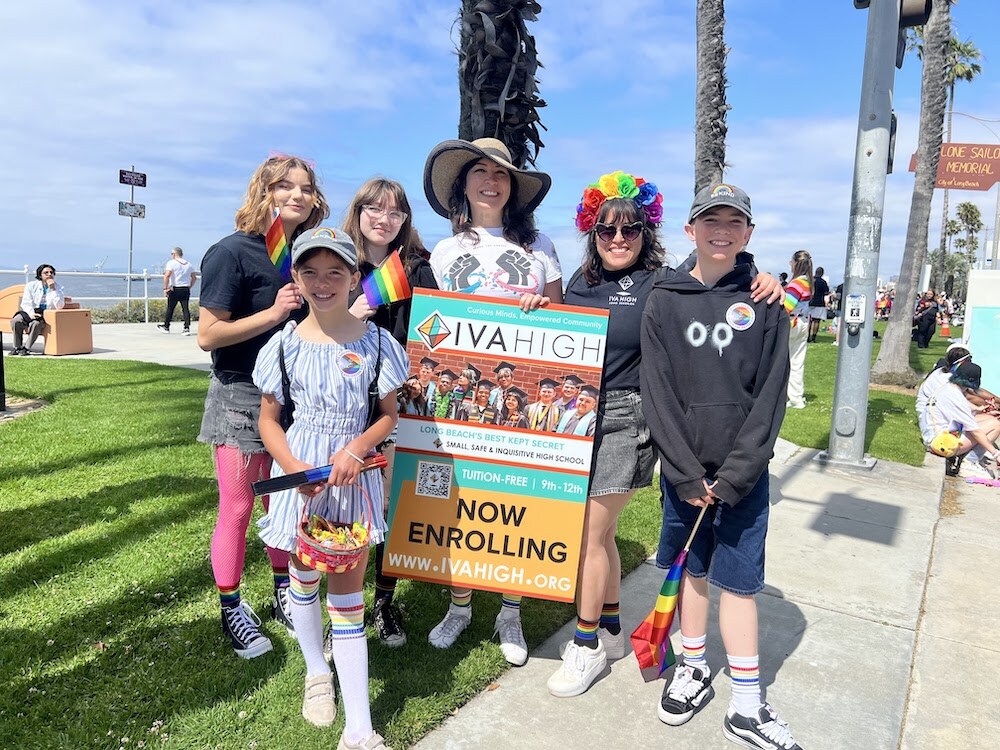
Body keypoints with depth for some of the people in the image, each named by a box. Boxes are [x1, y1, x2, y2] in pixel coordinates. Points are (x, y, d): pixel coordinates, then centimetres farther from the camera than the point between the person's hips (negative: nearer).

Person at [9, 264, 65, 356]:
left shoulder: (59, 288, -1)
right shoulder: (31, 285, 4)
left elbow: (59, 306, -15)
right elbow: (26, 303, -2)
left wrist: (53, 289, -20)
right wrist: (31, 313, -23)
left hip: (46, 314, -2)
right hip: (31, 312, 3)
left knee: (36, 323, -34)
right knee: (16, 321, -26)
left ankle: (27, 348, -20)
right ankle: (17, 347, -9)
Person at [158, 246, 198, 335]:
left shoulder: (171, 263, -5)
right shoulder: (188, 264, 11)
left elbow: (167, 275, -19)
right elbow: (194, 278, 10)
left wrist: (165, 288, -13)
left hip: (174, 289, -4)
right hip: (185, 290, 4)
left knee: (170, 308, 10)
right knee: (185, 309, 2)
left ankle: (166, 327, 23)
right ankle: (187, 328, -6)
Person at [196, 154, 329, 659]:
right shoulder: (233, 252, -12)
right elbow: (207, 336, -17)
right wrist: (274, 312, -22)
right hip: (240, 397, -5)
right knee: (237, 509, 4)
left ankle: (283, 594, 32)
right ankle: (232, 610, 22)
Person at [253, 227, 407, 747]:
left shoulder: (376, 343, -6)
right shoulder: (285, 345, -4)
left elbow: (388, 415, 0)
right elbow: (269, 420, 1)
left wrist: (356, 449, -18)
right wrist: (295, 468, -16)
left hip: (354, 472, -1)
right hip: (300, 472, 2)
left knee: (347, 592, 2)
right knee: (304, 576, 18)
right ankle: (317, 672, 44)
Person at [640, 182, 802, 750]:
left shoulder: (765, 301, 0)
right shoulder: (664, 300, 0)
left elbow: (771, 394, -4)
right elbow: (657, 391, -5)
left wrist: (733, 477, -11)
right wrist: (687, 474, -11)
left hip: (744, 470, -1)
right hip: (682, 468, 1)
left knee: (739, 579, 5)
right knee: (690, 569, 12)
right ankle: (695, 669, 32)